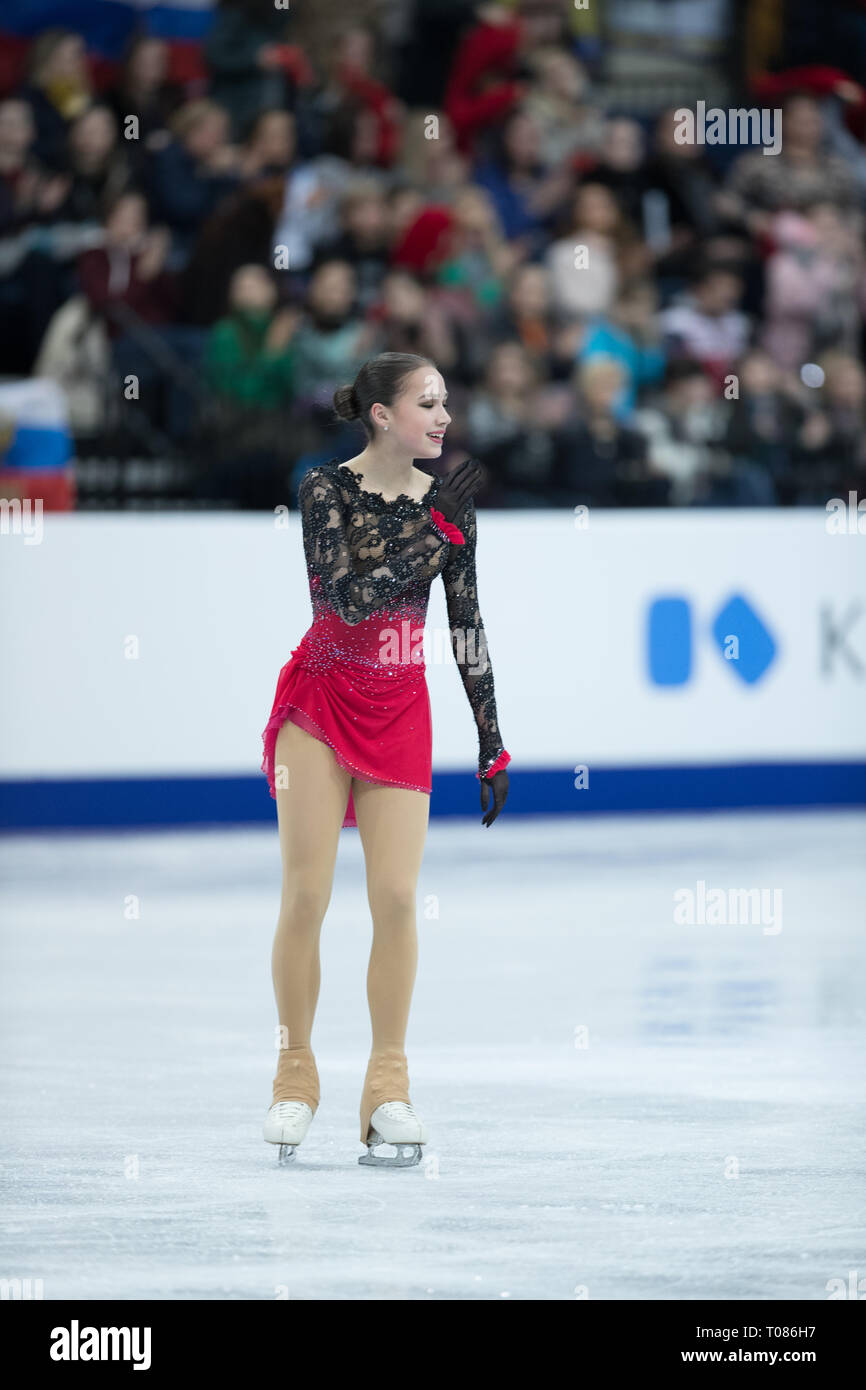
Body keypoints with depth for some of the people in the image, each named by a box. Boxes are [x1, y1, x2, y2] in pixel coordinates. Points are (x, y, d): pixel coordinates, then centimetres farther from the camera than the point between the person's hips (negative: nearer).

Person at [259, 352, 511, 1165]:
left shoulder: (447, 501, 1)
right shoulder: (326, 488, -10)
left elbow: (466, 624, 5)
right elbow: (350, 597, -21)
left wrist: (492, 744, 5)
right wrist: (436, 533, -21)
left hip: (400, 710, 3)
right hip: (320, 703, -3)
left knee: (396, 898, -5)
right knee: (306, 896, -3)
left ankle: (388, 1089, 4)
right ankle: (295, 1078, 8)